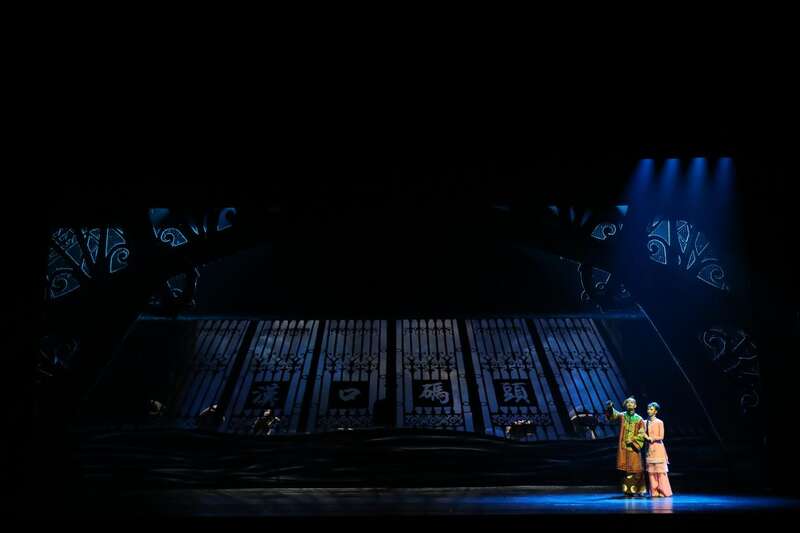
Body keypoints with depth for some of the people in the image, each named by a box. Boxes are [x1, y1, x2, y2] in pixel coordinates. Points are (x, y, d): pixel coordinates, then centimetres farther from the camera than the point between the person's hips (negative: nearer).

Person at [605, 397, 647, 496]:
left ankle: (639, 490, 10)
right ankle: (627, 490, 7)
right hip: (623, 447, 1)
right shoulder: (622, 416, 5)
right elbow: (613, 414, -13)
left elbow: (642, 434, 1)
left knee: (636, 469, 0)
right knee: (625, 469, 1)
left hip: (634, 448, -1)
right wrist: (610, 408, -33)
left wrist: (633, 440, -11)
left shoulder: (639, 419, 3)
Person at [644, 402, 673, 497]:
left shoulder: (659, 422, -3)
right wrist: (643, 435, -9)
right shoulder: (645, 422, 10)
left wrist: (650, 438, -13)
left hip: (658, 449, -4)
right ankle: (654, 492, 3)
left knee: (660, 471, -4)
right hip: (649, 449, 4)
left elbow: (661, 437, -8)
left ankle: (664, 492, 0)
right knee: (651, 471, 1)